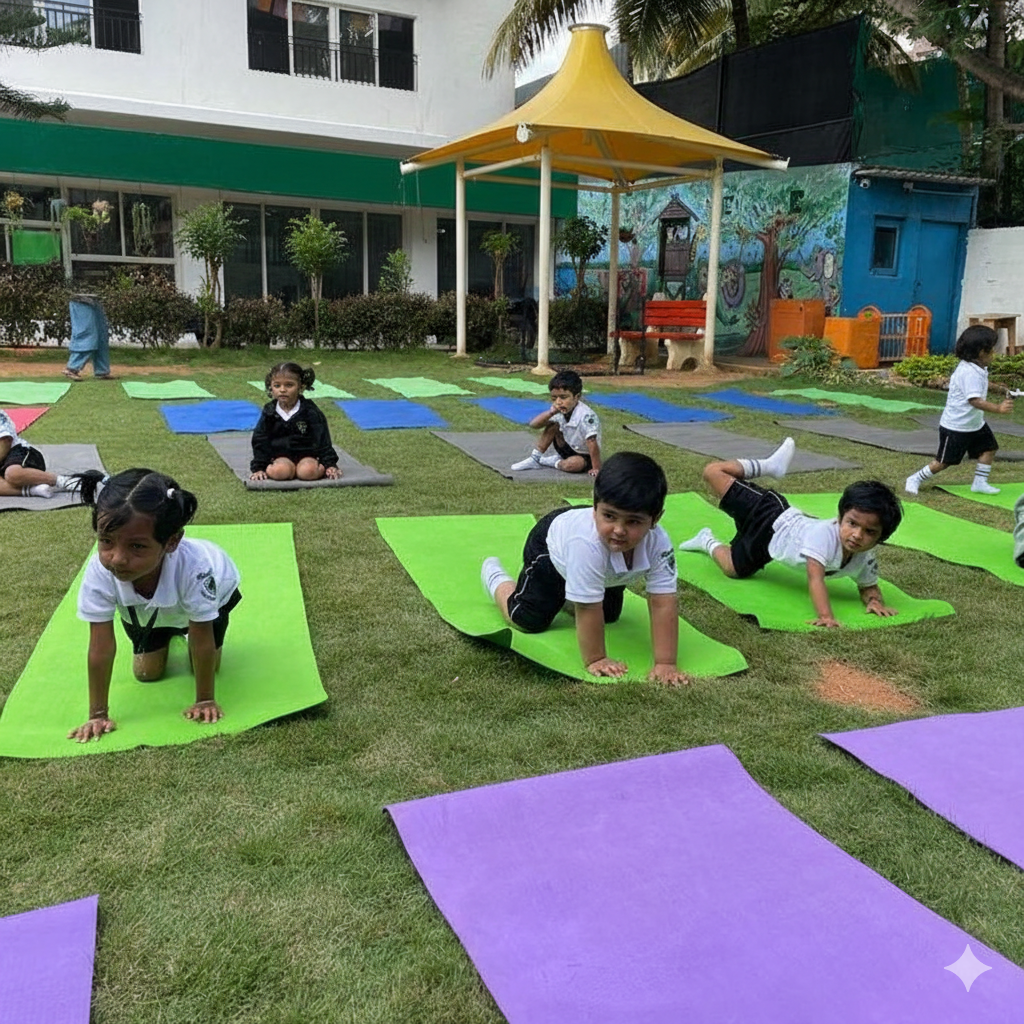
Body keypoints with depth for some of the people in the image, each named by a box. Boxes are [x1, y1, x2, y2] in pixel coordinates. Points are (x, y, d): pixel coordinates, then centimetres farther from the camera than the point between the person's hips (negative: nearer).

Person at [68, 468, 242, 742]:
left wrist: (205, 700, -25)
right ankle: (165, 637, 37)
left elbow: (202, 641, -35)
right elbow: (101, 647, -31)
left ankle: (184, 630, 30)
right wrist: (98, 715, -25)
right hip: (142, 611, 2)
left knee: (205, 666, -1)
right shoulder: (99, 570, -41)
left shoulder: (193, 565, -49)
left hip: (213, 594, -2)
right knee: (147, 673, 6)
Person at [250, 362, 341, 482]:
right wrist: (258, 468, 0)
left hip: (307, 454, -1)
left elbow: (322, 440, -1)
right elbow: (259, 441, 6)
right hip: (280, 456, 1)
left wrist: (330, 464, -7)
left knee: (308, 471, -32)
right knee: (279, 471, -32)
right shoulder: (269, 412, 3)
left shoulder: (309, 411, -2)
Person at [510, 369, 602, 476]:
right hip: (567, 448, 6)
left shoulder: (586, 416, -32)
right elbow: (534, 424, -12)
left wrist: (596, 469, -35)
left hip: (584, 456, -6)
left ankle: (556, 462, -7)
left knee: (575, 463, -38)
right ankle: (535, 458, -2)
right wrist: (551, 412, -28)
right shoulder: (559, 411, -10)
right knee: (552, 426, -8)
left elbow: (592, 443, -34)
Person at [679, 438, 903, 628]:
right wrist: (825, 616, -64)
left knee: (734, 569, 22)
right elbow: (815, 578, -51)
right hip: (768, 520, -5)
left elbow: (869, 586, -5)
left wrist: (875, 601, -28)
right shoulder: (824, 534, -43)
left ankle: (708, 542, 47)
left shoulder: (865, 560, -24)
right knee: (713, 472, -9)